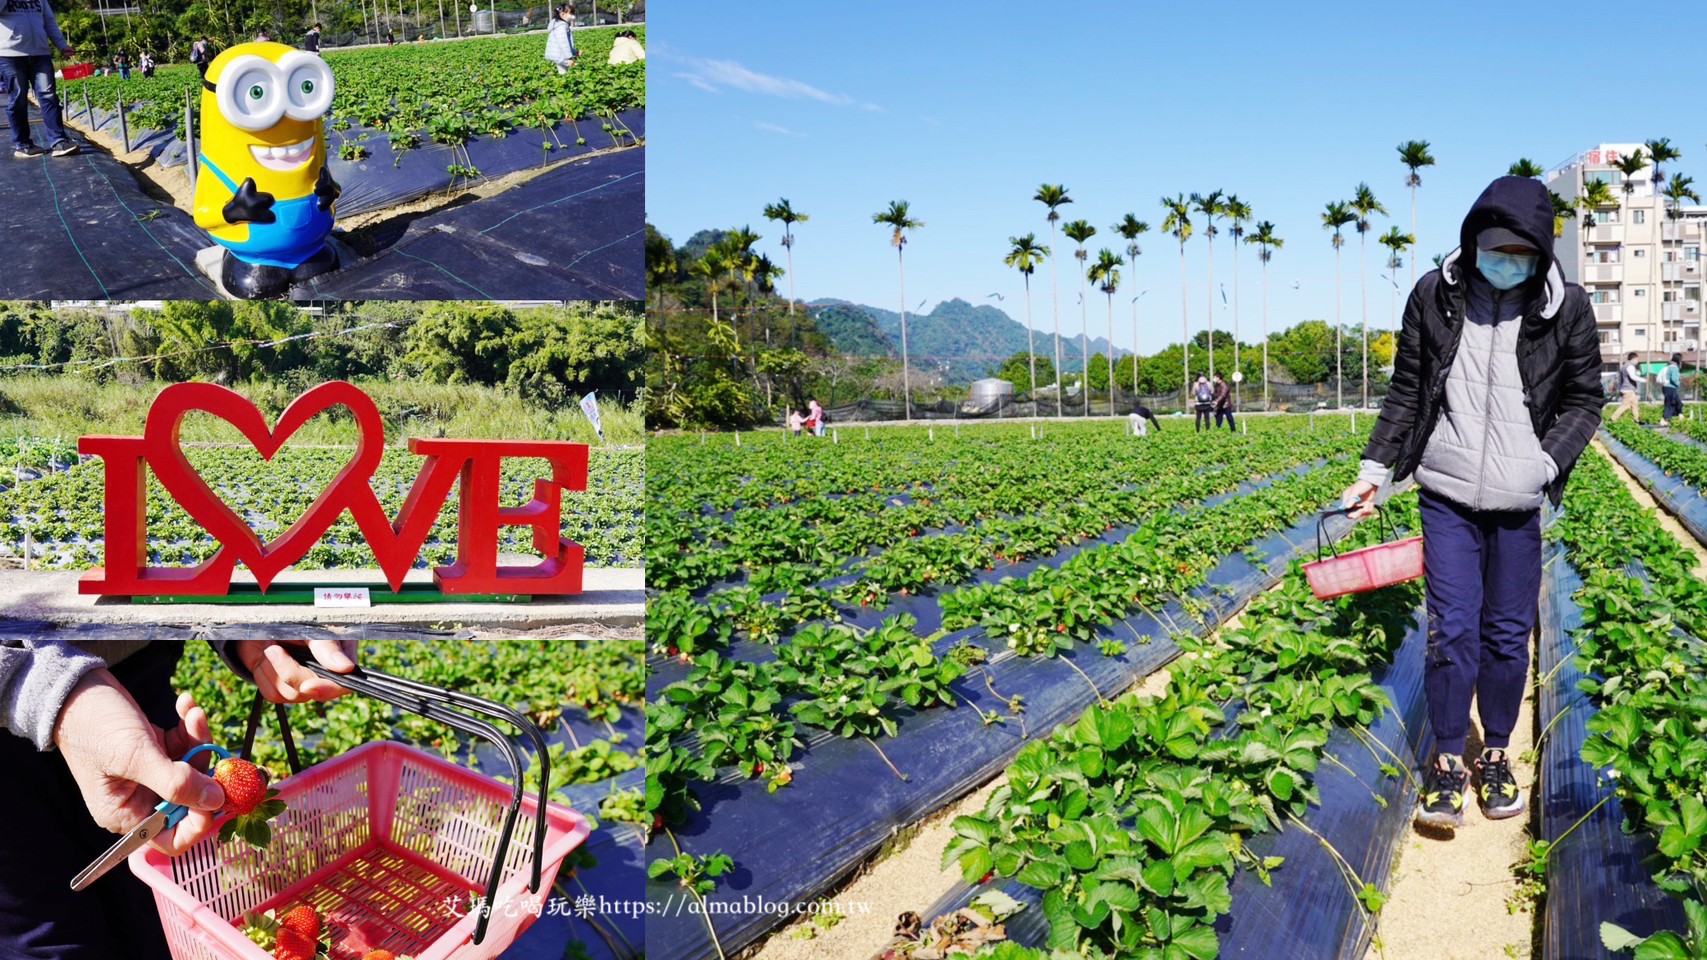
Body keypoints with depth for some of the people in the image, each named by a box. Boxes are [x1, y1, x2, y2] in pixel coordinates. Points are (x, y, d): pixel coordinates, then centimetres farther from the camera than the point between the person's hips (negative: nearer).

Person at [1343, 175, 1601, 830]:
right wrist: (1374, 469, 4)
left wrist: (1544, 464, -9)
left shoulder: (1568, 308, -2)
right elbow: (1406, 393, 7)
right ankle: (1446, 762, 12)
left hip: (1519, 504, 1)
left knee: (1509, 633, 9)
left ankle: (1496, 754, 27)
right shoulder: (1433, 296, -1)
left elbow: (1583, 402, 6)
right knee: (1451, 629, -3)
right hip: (1448, 496, 0)